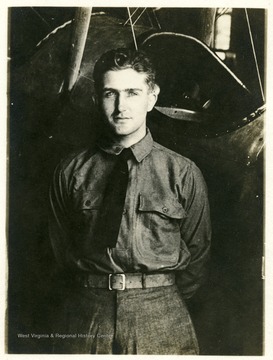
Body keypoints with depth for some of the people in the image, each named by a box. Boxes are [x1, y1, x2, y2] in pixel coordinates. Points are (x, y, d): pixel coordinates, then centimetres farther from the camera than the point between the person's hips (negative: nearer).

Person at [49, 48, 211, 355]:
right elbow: (61, 252, 5)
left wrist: (164, 304, 4)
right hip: (83, 316, 1)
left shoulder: (183, 173, -5)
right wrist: (93, 299, 3)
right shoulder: (70, 172, -1)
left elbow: (197, 253, 3)